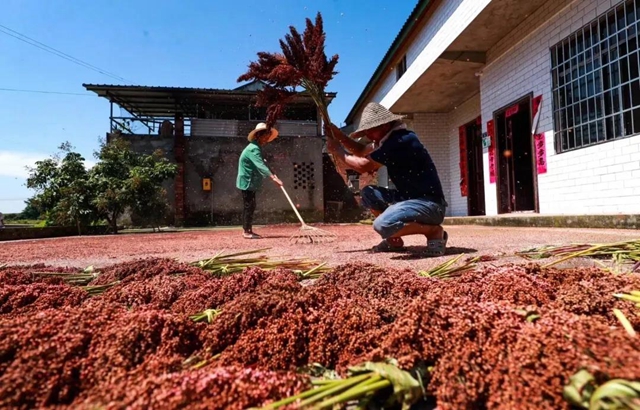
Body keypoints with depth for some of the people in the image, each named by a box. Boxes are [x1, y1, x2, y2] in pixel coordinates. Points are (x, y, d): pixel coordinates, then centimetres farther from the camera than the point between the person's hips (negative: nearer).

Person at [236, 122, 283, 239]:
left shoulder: (257, 148, 13)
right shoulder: (253, 148, -20)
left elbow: (262, 163, 16)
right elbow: (260, 165, -34)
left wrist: (273, 175, 3)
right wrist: (273, 178, -44)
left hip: (250, 182, 10)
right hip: (247, 181, -10)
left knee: (250, 206, 13)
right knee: (249, 206, -7)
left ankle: (247, 230, 20)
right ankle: (247, 232, -3)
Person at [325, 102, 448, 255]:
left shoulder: (400, 140, -20)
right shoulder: (391, 138, 11)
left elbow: (363, 166, -16)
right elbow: (362, 151, 22)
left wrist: (338, 152, -2)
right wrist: (339, 135, 9)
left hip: (430, 204, -10)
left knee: (383, 225, -32)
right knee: (367, 193, 8)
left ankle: (434, 232, -7)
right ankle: (394, 240, 14)